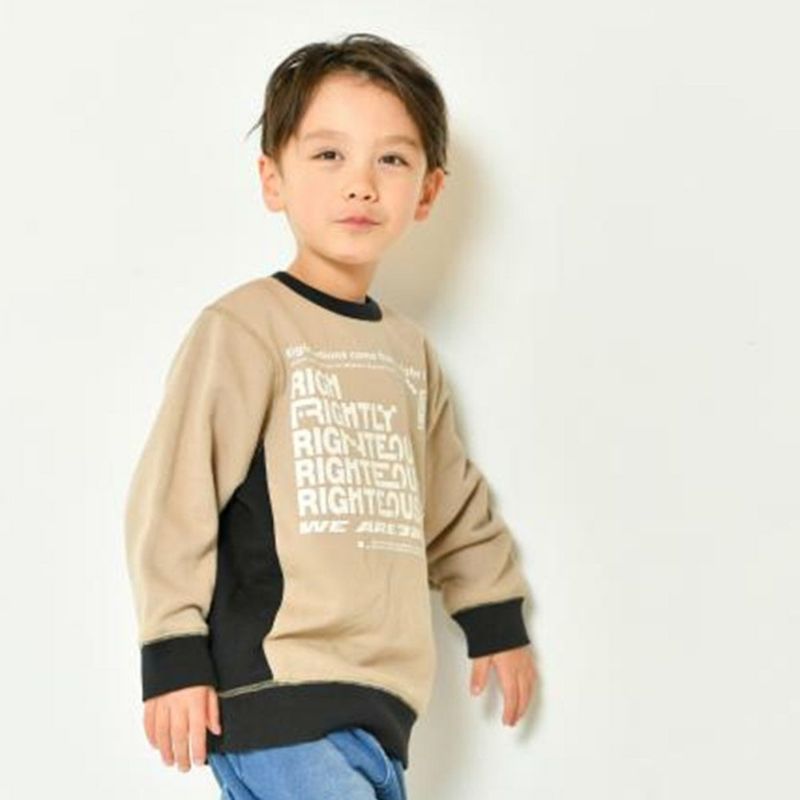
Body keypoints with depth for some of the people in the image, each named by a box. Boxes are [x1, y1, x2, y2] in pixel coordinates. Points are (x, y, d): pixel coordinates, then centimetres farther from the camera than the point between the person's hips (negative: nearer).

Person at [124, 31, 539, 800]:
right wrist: (173, 655, -12)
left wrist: (495, 616, 32)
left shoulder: (409, 350, 16)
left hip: (378, 707, 7)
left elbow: (453, 499, 28)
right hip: (277, 706, -7)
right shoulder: (242, 329, -7)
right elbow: (173, 495, -10)